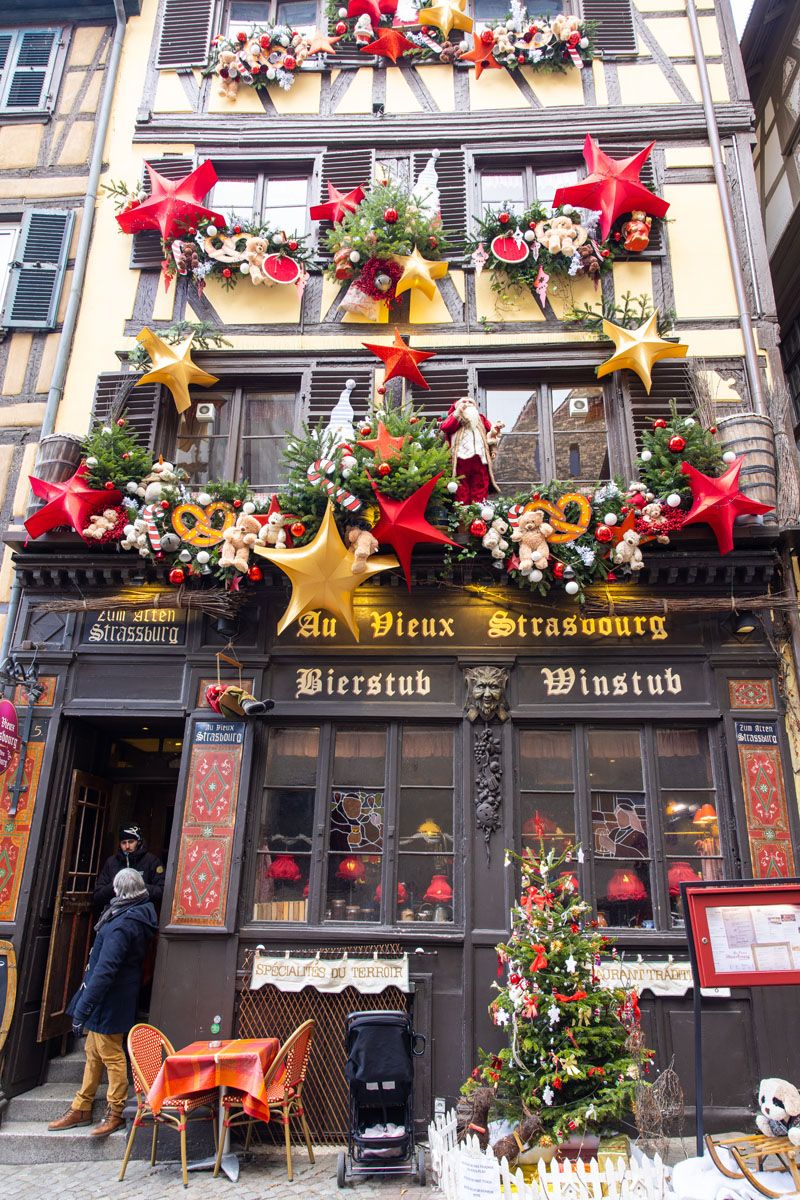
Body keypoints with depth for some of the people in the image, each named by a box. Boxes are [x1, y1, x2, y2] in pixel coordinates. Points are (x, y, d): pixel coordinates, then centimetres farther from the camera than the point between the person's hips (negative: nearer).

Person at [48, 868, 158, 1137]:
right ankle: (81, 1108, 32)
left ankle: (115, 1114, 19)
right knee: (93, 1054, 19)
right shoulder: (140, 914, 3)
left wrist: (82, 1009, -25)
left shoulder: (121, 925, -26)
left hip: (109, 1001, -9)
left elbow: (104, 971, -28)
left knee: (112, 1057, 6)